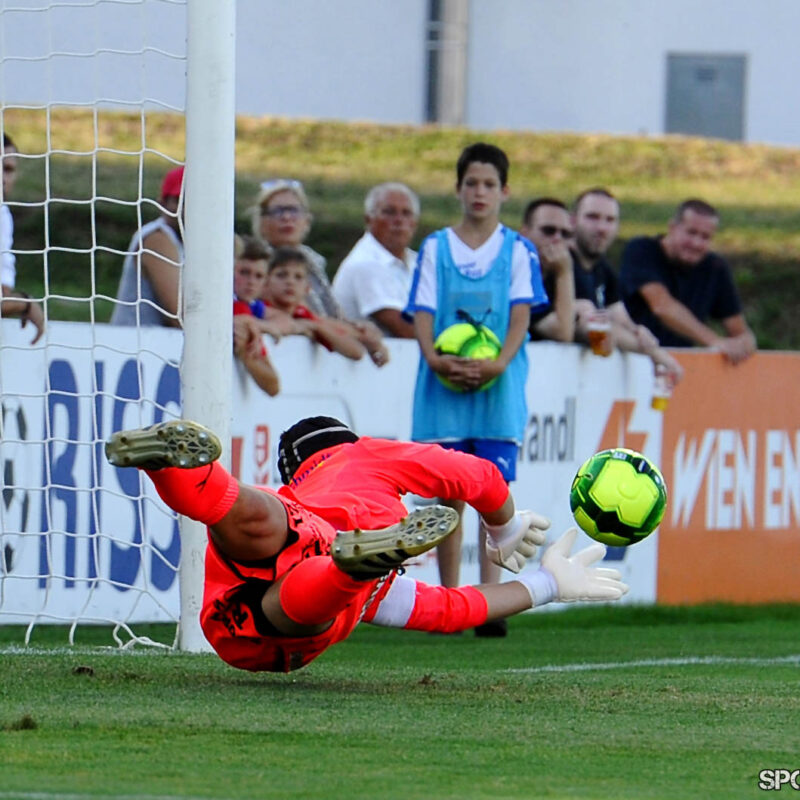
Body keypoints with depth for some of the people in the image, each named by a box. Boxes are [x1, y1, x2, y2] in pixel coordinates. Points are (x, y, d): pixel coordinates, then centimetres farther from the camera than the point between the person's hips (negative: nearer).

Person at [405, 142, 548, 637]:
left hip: (498, 386, -1)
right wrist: (434, 357, -16)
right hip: (444, 385, 1)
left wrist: (499, 362, -19)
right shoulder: (436, 248, 8)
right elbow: (423, 312, 2)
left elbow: (521, 315, -3)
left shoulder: (517, 251, 5)